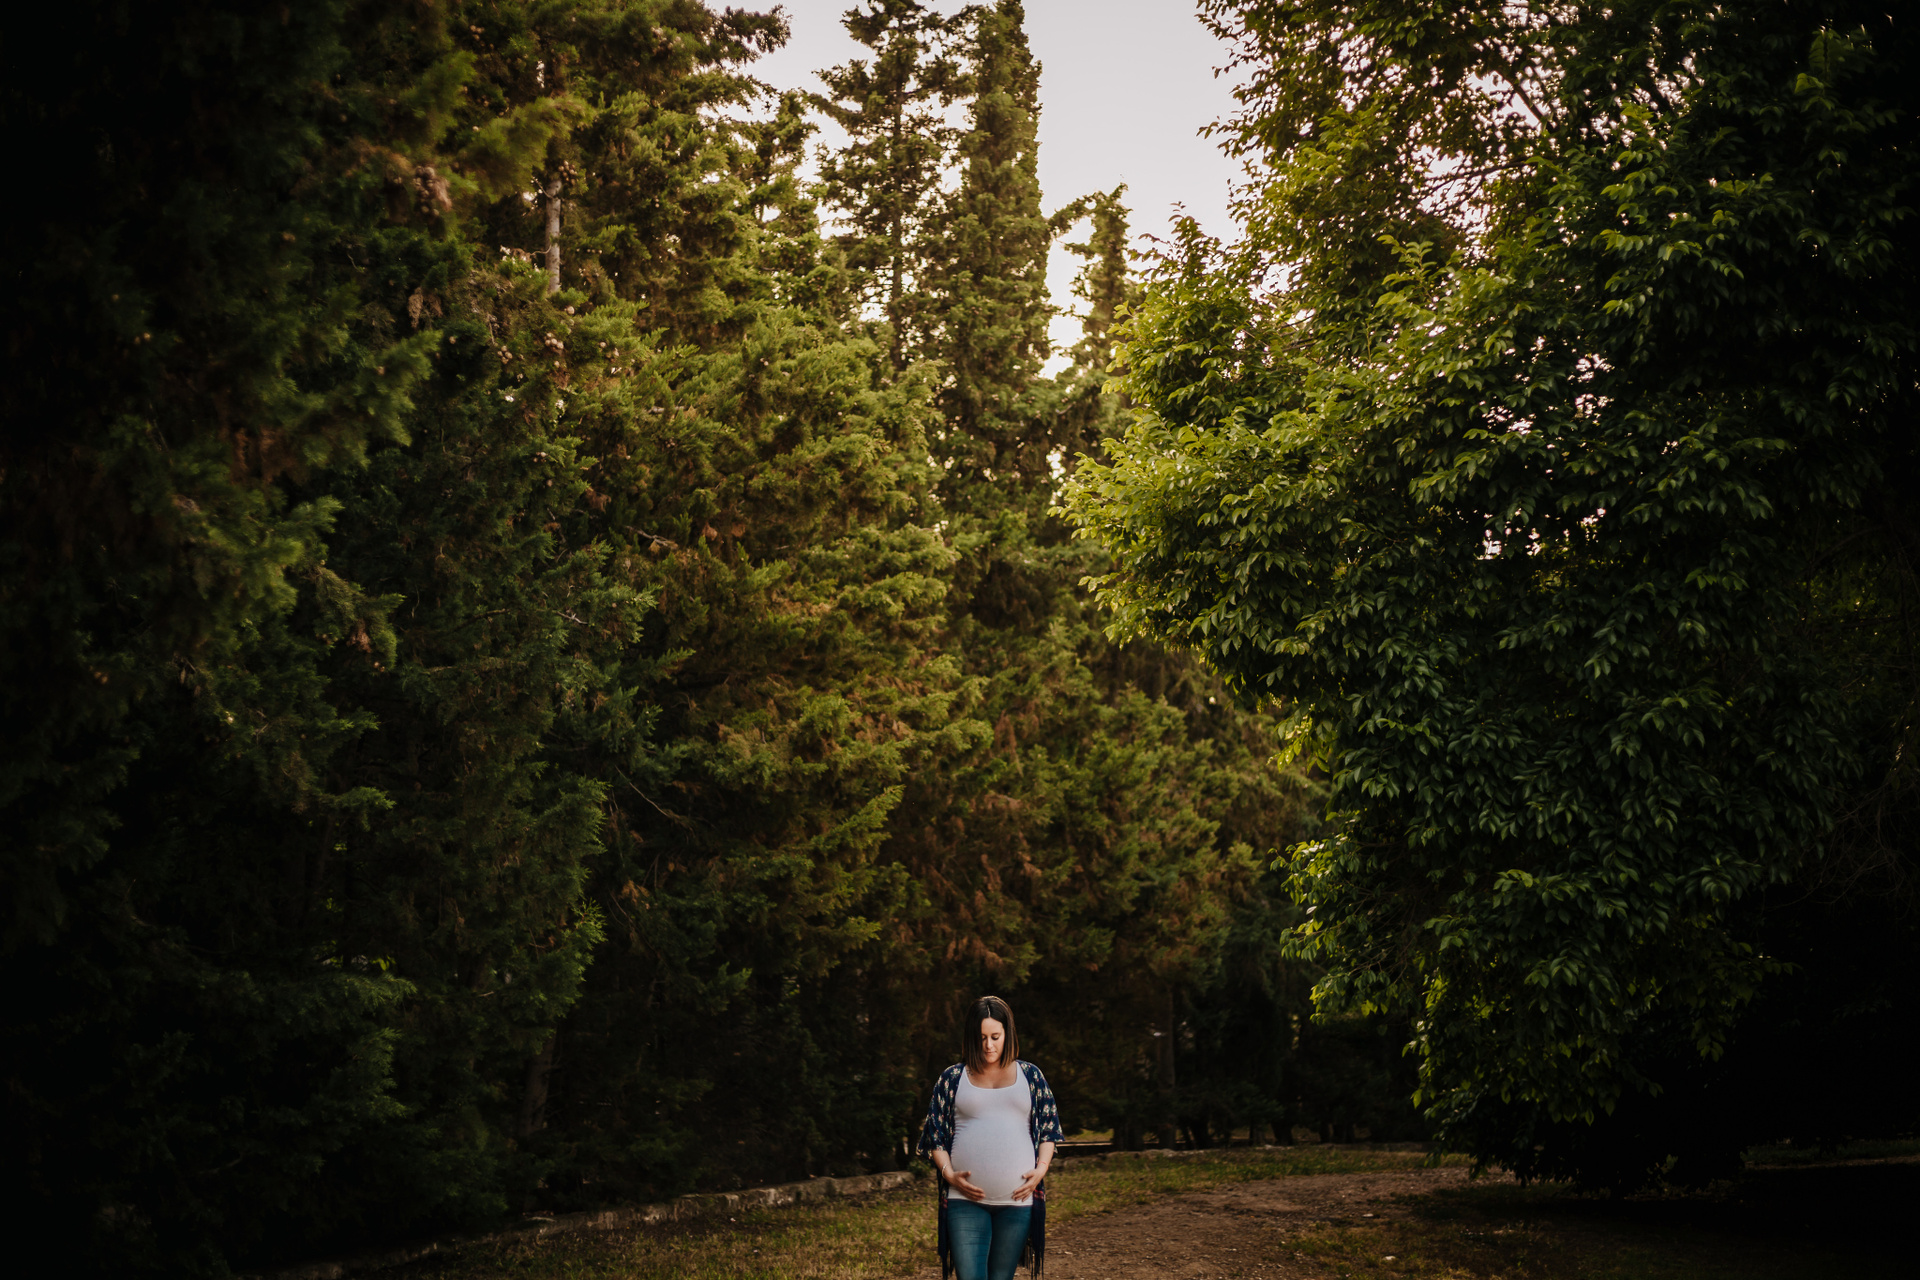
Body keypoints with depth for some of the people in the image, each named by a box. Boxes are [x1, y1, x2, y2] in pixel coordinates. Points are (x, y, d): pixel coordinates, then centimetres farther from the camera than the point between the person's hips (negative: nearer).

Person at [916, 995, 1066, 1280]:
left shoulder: (1030, 1075, 12)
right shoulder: (952, 1078, 8)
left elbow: (1048, 1128, 14)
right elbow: (935, 1136, 10)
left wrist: (1041, 1169, -1)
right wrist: (949, 1173, -6)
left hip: (1017, 1201, 1)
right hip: (966, 1201, -1)